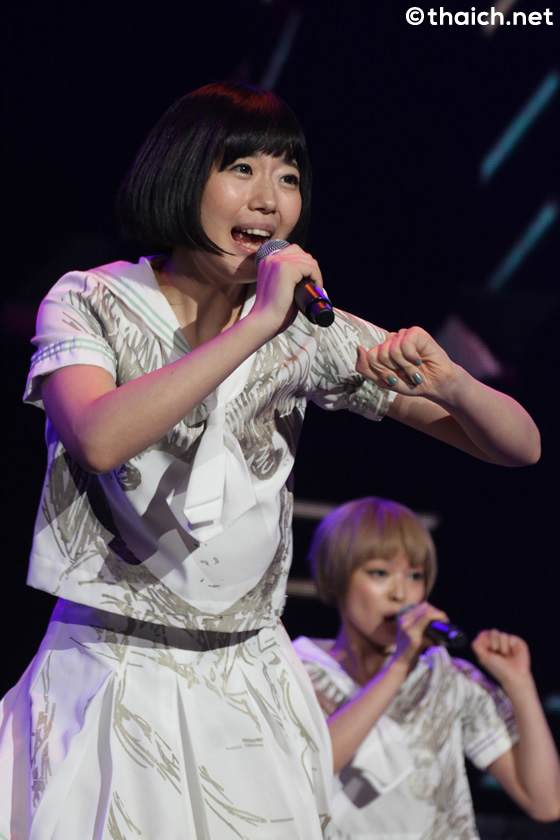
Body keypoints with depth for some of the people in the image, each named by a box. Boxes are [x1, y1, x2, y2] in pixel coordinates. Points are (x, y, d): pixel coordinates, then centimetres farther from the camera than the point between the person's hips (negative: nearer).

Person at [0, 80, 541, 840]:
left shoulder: (308, 334, 2)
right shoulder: (90, 303, -4)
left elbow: (520, 445, 3)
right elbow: (98, 438, -27)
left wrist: (449, 384, -20)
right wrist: (255, 325, -25)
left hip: (248, 687, 3)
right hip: (111, 681, -3)